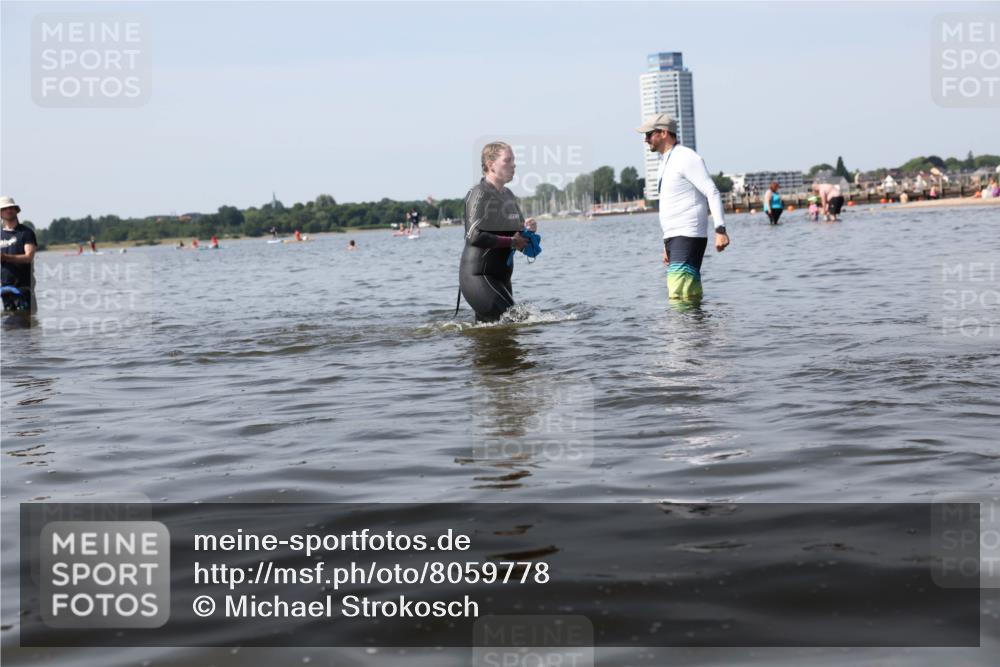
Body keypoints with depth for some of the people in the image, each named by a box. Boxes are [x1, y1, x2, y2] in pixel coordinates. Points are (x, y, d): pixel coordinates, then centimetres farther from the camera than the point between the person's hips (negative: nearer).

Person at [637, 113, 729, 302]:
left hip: (688, 236, -10)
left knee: (679, 295, -19)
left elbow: (712, 193, -15)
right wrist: (667, 244, 24)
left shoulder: (686, 158, -9)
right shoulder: (665, 163, 21)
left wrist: (720, 229, -24)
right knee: (691, 297, 8)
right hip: (673, 237, 10)